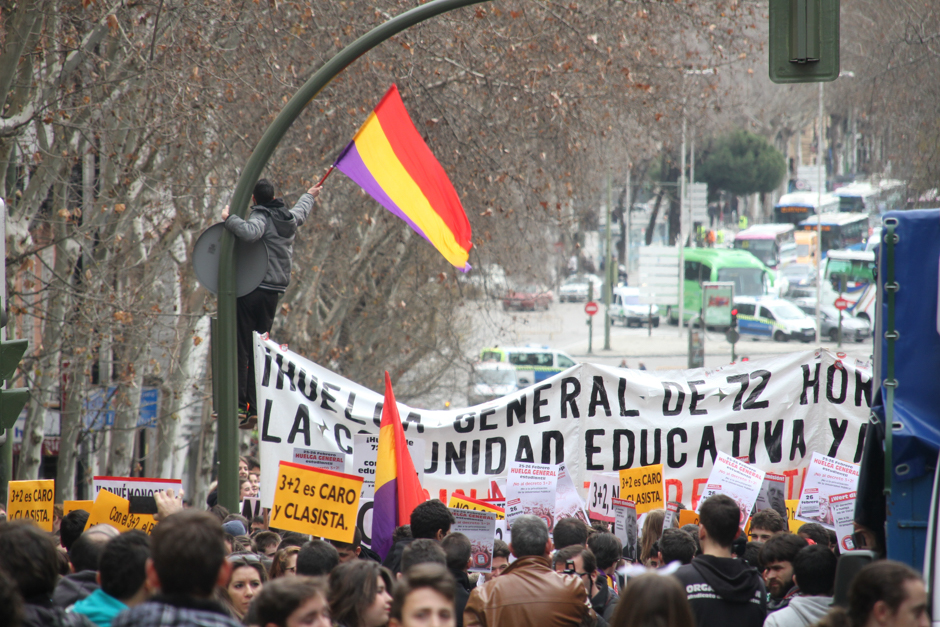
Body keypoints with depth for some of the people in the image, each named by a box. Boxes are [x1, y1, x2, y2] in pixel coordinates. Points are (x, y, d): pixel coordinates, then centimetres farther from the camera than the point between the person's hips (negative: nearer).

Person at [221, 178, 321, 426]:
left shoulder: (261, 218, -10)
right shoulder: (289, 218, 12)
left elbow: (249, 232, -35)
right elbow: (300, 211, 37)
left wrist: (229, 218, -21)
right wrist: (309, 196, 57)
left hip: (251, 291, -7)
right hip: (274, 292, 7)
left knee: (241, 348, -7)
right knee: (260, 350, 9)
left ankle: (238, 403, -14)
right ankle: (254, 408, 5)